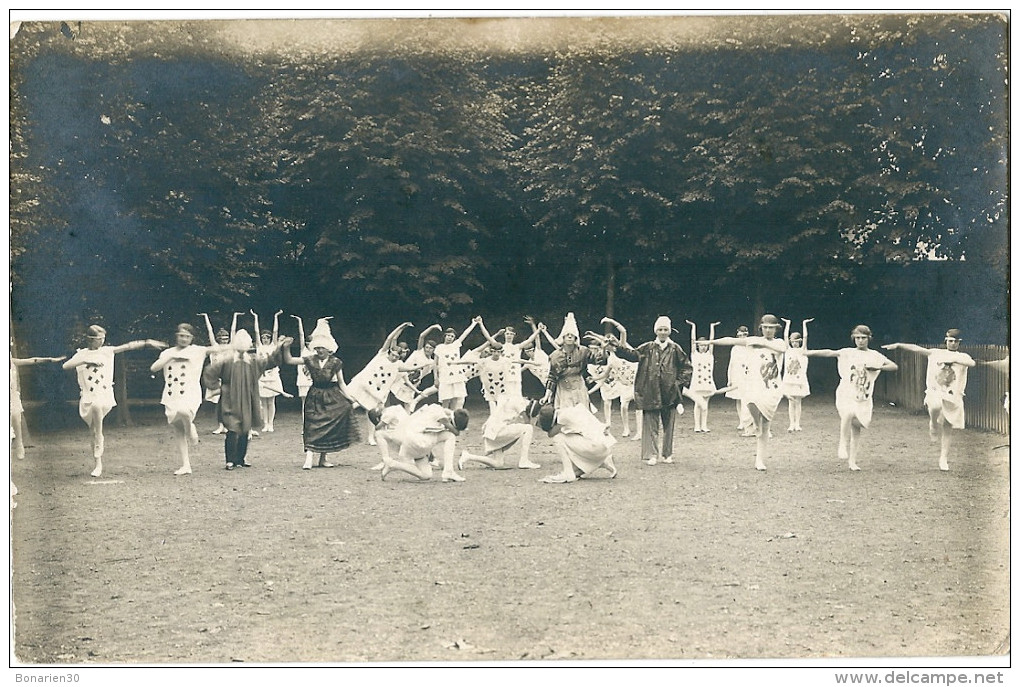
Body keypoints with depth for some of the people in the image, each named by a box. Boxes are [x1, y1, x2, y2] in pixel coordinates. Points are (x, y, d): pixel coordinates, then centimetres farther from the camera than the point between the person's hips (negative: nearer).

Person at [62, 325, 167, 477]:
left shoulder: (106, 351, 8)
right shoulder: (81, 354, 6)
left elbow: (128, 346, 4)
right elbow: (65, 366, -7)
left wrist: (147, 342, -4)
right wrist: (86, 361, -18)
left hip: (104, 395, -1)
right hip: (88, 397, 1)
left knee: (97, 406, -35)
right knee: (93, 432, 2)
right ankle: (98, 465, 14)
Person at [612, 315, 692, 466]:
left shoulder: (675, 349, 5)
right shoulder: (648, 348, 6)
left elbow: (687, 367, 8)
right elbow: (632, 355, -5)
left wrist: (679, 383, -1)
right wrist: (620, 346, -21)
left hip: (669, 393, 0)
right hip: (650, 393, 0)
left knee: (668, 424, 7)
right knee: (650, 424, -1)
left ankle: (667, 453, 19)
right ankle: (650, 454, 2)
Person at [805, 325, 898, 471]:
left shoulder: (875, 356, 9)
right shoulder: (848, 353, 5)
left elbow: (895, 366, 7)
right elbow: (830, 353, -7)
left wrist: (878, 367, -10)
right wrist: (809, 352, -19)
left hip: (863, 398, 2)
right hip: (846, 394, -2)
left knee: (856, 428, 1)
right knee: (848, 414, -31)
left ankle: (853, 461, 10)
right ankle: (843, 445, -12)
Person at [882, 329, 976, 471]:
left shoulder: (963, 357, 8)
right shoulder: (936, 353, 10)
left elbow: (972, 363, -14)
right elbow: (917, 349, 1)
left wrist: (954, 359, -21)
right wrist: (898, 345, -9)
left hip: (953, 397, 1)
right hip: (935, 391, -1)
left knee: (947, 429, 3)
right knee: (936, 407, -38)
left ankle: (943, 459, 16)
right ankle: (933, 425, -5)